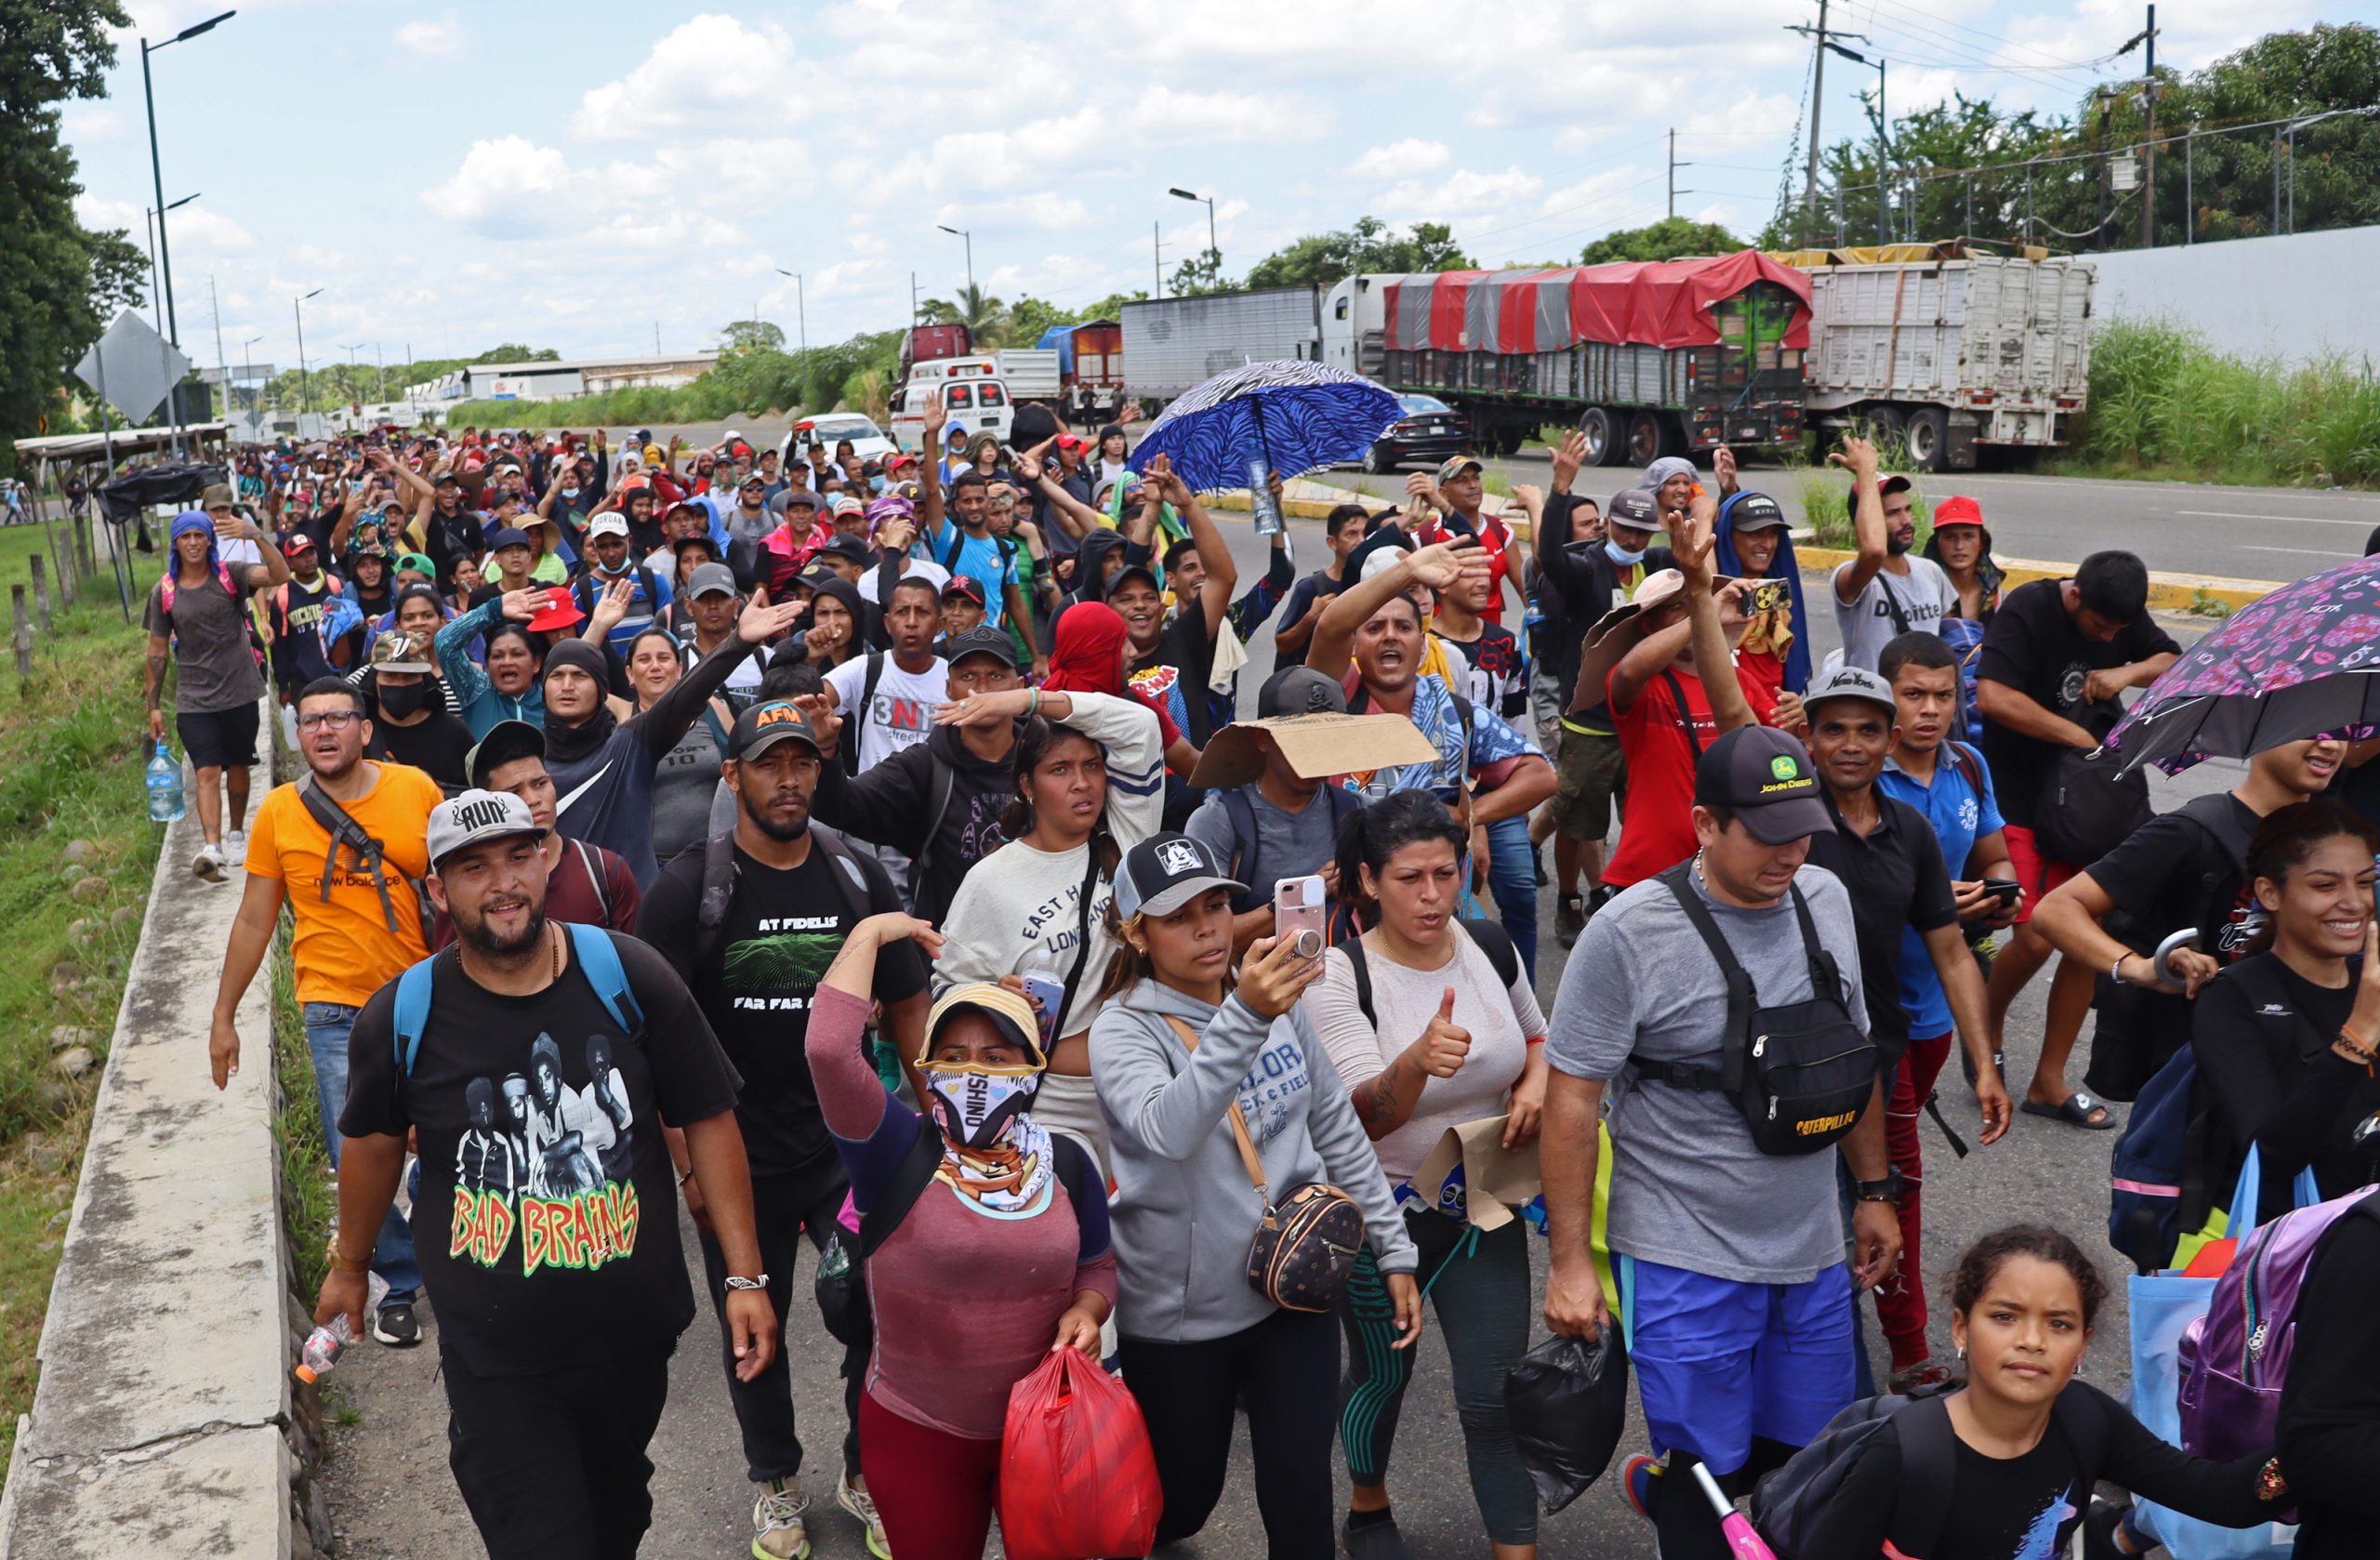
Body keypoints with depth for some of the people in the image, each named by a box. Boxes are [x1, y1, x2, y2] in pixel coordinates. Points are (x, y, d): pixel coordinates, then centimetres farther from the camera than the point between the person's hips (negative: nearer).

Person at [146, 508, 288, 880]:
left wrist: (257, 536, -38)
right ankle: (211, 847, -23)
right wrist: (154, 706, 5)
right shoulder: (164, 592, 0)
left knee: (237, 766, 14)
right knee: (207, 771, -12)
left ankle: (237, 833, 33)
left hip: (239, 692, 0)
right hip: (194, 699, 0)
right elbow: (158, 650, 6)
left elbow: (279, 575, -23)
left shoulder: (230, 575, -5)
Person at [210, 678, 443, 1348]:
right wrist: (224, 1017, 9)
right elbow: (254, 922, 6)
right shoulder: (279, 811, -3)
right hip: (337, 1010, -1)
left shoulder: (415, 788, -4)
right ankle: (399, 1283, 19)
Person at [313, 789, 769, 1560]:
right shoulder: (399, 1017, -11)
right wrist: (348, 1269, 22)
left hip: (633, 1337, 2)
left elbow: (707, 1119, -6)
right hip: (496, 1361, -1)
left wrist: (745, 1274, -8)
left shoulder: (626, 976, -12)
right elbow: (375, 1143, 9)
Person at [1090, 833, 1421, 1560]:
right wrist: (1243, 1019, -50)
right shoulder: (1124, 1029, -16)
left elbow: (1338, 1131, 7)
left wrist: (1393, 1249, 7)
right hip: (1179, 1315, -3)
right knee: (1181, 1500, 14)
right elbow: (1168, 1130, -37)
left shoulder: (1278, 999, -3)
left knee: (1300, 1495, 4)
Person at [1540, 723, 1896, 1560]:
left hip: (1813, 1246, 6)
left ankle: (1660, 1485, 44)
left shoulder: (1825, 899, 1)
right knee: (1706, 1469, 5)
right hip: (1687, 1262, -6)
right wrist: (1569, 1261, -13)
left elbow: (1854, 1054, 13)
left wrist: (1874, 1190, 15)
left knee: (1811, 1457, 19)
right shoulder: (1629, 932, -17)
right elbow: (1571, 1099, -14)